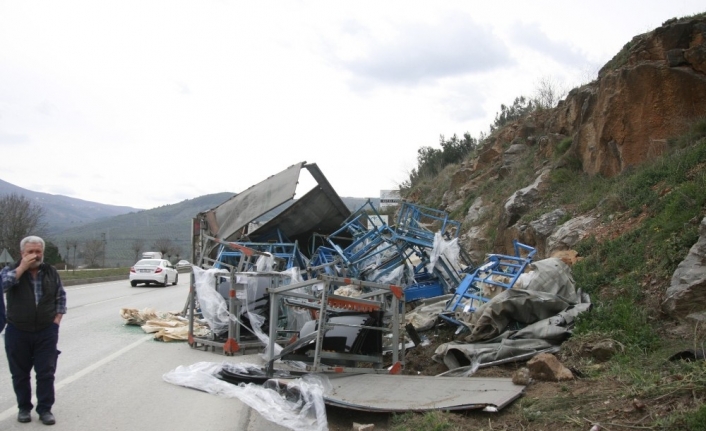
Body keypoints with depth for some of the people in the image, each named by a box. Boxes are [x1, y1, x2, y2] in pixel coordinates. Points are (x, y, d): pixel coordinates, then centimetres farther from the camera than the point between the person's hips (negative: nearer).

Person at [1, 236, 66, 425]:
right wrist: (22, 267, -23)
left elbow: (61, 297, 10)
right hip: (18, 333, -1)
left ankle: (45, 409, 12)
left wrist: (56, 320, 0)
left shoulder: (51, 272, 3)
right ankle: (24, 408, 26)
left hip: (46, 333, 1)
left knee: (46, 373, 2)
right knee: (20, 373, 11)